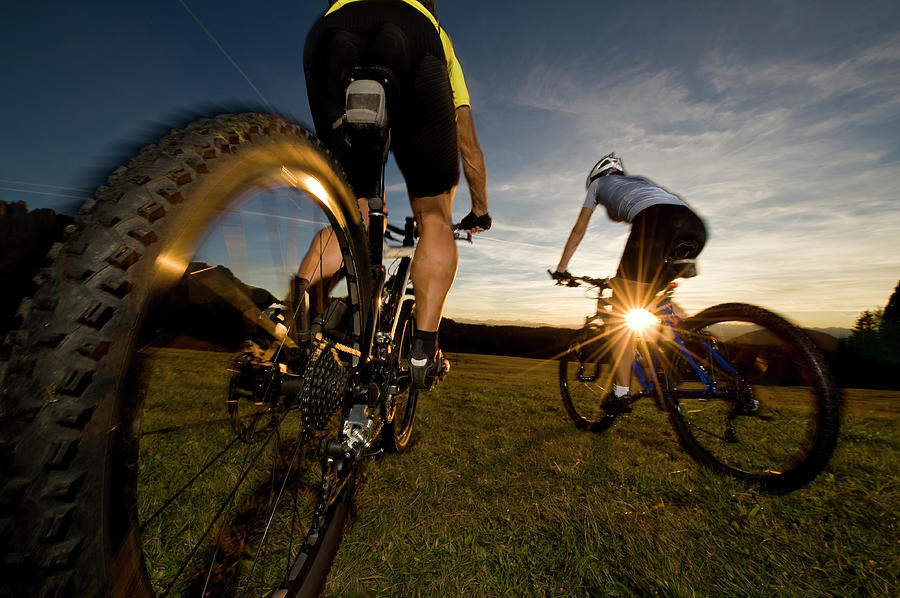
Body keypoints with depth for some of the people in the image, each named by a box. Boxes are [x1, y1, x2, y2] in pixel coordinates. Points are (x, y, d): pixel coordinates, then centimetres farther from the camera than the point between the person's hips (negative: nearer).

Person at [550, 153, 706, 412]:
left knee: (623, 309, -3)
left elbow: (579, 230, 27)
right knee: (654, 297, 25)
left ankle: (620, 395, -3)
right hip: (695, 224, 7)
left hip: (655, 219, -6)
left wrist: (561, 268, 32)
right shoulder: (642, 180, 43)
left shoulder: (599, 182, 31)